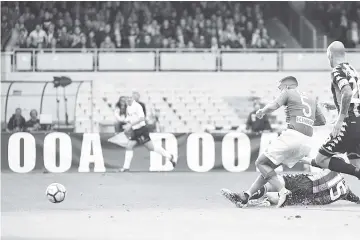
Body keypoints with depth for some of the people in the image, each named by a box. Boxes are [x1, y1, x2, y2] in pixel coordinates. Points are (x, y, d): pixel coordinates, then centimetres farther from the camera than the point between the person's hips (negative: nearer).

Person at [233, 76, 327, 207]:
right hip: (307, 142, 8)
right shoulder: (311, 99, 26)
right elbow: (322, 121, 32)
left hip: (292, 135, -8)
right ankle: (247, 194, 12)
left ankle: (283, 191, -17)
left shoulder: (288, 92, 7)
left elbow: (272, 106, -9)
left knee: (261, 163, -1)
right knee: (269, 165, 17)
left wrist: (261, 111, 10)